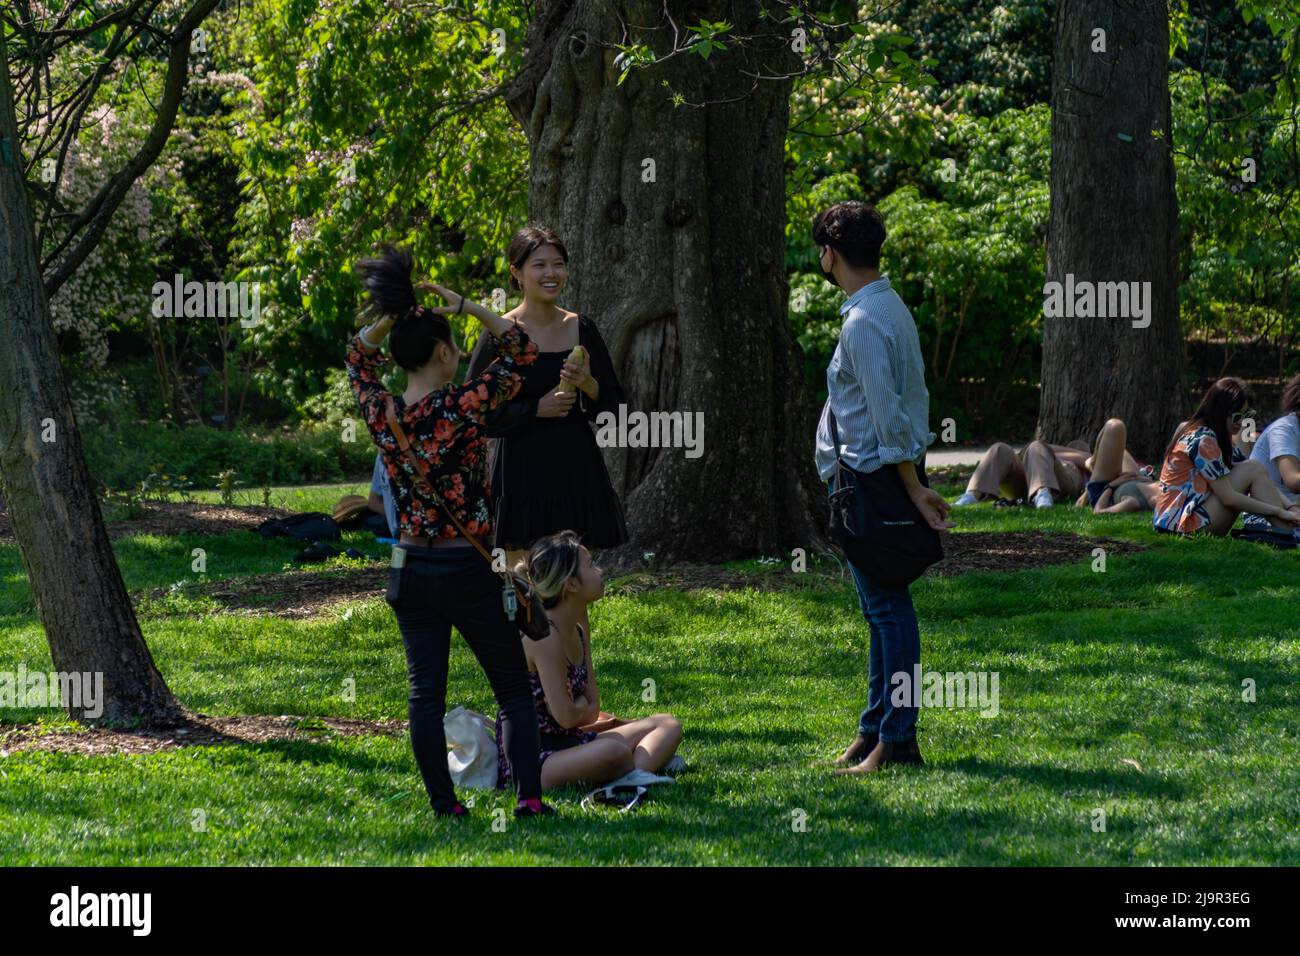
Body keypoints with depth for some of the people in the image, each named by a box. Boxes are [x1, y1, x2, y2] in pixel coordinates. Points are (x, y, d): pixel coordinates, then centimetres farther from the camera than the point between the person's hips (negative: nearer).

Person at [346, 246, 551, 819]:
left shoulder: (382, 414, -4)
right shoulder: (463, 407, -16)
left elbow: (359, 359, 18)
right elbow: (520, 352, -3)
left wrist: (390, 315, 5)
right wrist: (464, 305, -3)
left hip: (409, 569, 4)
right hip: (468, 571, -4)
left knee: (425, 691, 6)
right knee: (514, 690, 6)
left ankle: (442, 803, 5)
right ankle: (528, 795, -3)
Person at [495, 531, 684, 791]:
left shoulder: (578, 633, 10)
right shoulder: (544, 635, -18)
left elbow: (592, 710, 10)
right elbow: (566, 716, -20)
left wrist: (576, 710, -8)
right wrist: (581, 705, 0)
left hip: (564, 742, 10)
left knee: (668, 725, 3)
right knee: (614, 750, -39)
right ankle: (646, 766, -9)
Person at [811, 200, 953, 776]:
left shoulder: (864, 322, -18)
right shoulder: (889, 307, 14)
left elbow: (888, 415, -21)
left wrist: (913, 488, -17)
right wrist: (912, 483, 21)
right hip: (873, 477, 10)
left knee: (886, 608, -7)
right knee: (882, 608, 15)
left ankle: (895, 741, -5)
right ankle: (876, 730, 23)